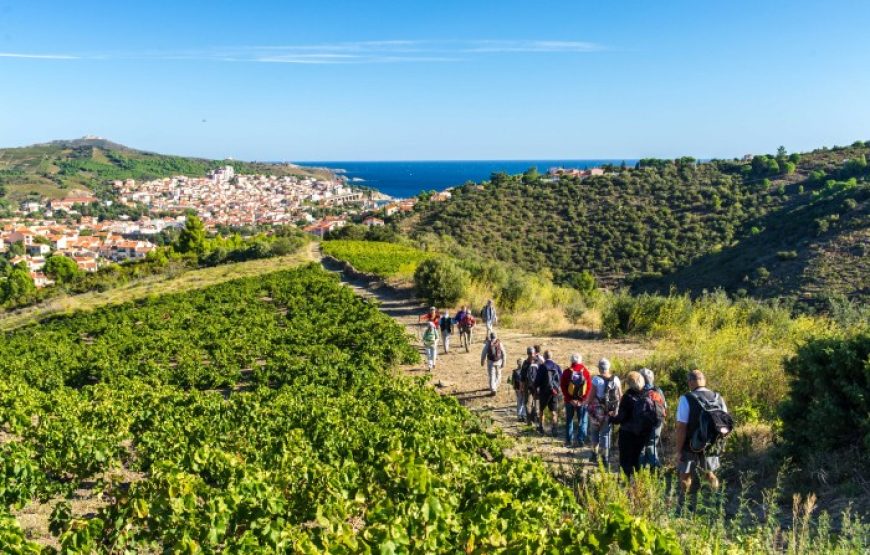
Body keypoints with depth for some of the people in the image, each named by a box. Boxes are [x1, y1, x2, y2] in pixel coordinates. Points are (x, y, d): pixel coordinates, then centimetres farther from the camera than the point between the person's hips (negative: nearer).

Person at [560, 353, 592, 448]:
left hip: (570, 400, 1)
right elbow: (589, 386, -7)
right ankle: (581, 440, 5)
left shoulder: (567, 372, -5)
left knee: (569, 420, 12)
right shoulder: (585, 371, -4)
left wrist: (569, 399, -8)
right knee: (582, 421, 9)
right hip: (582, 401, -1)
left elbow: (563, 387, -8)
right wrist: (583, 400, -7)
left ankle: (568, 440, 13)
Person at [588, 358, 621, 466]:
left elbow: (592, 395, -12)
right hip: (611, 411, 3)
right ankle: (605, 458, 9)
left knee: (594, 431, 17)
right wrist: (618, 409, 12)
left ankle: (595, 454, 16)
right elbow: (620, 396, 2)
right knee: (606, 433, 11)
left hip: (598, 410, -3)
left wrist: (589, 408, -1)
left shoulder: (596, 379, -12)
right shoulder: (616, 379, -1)